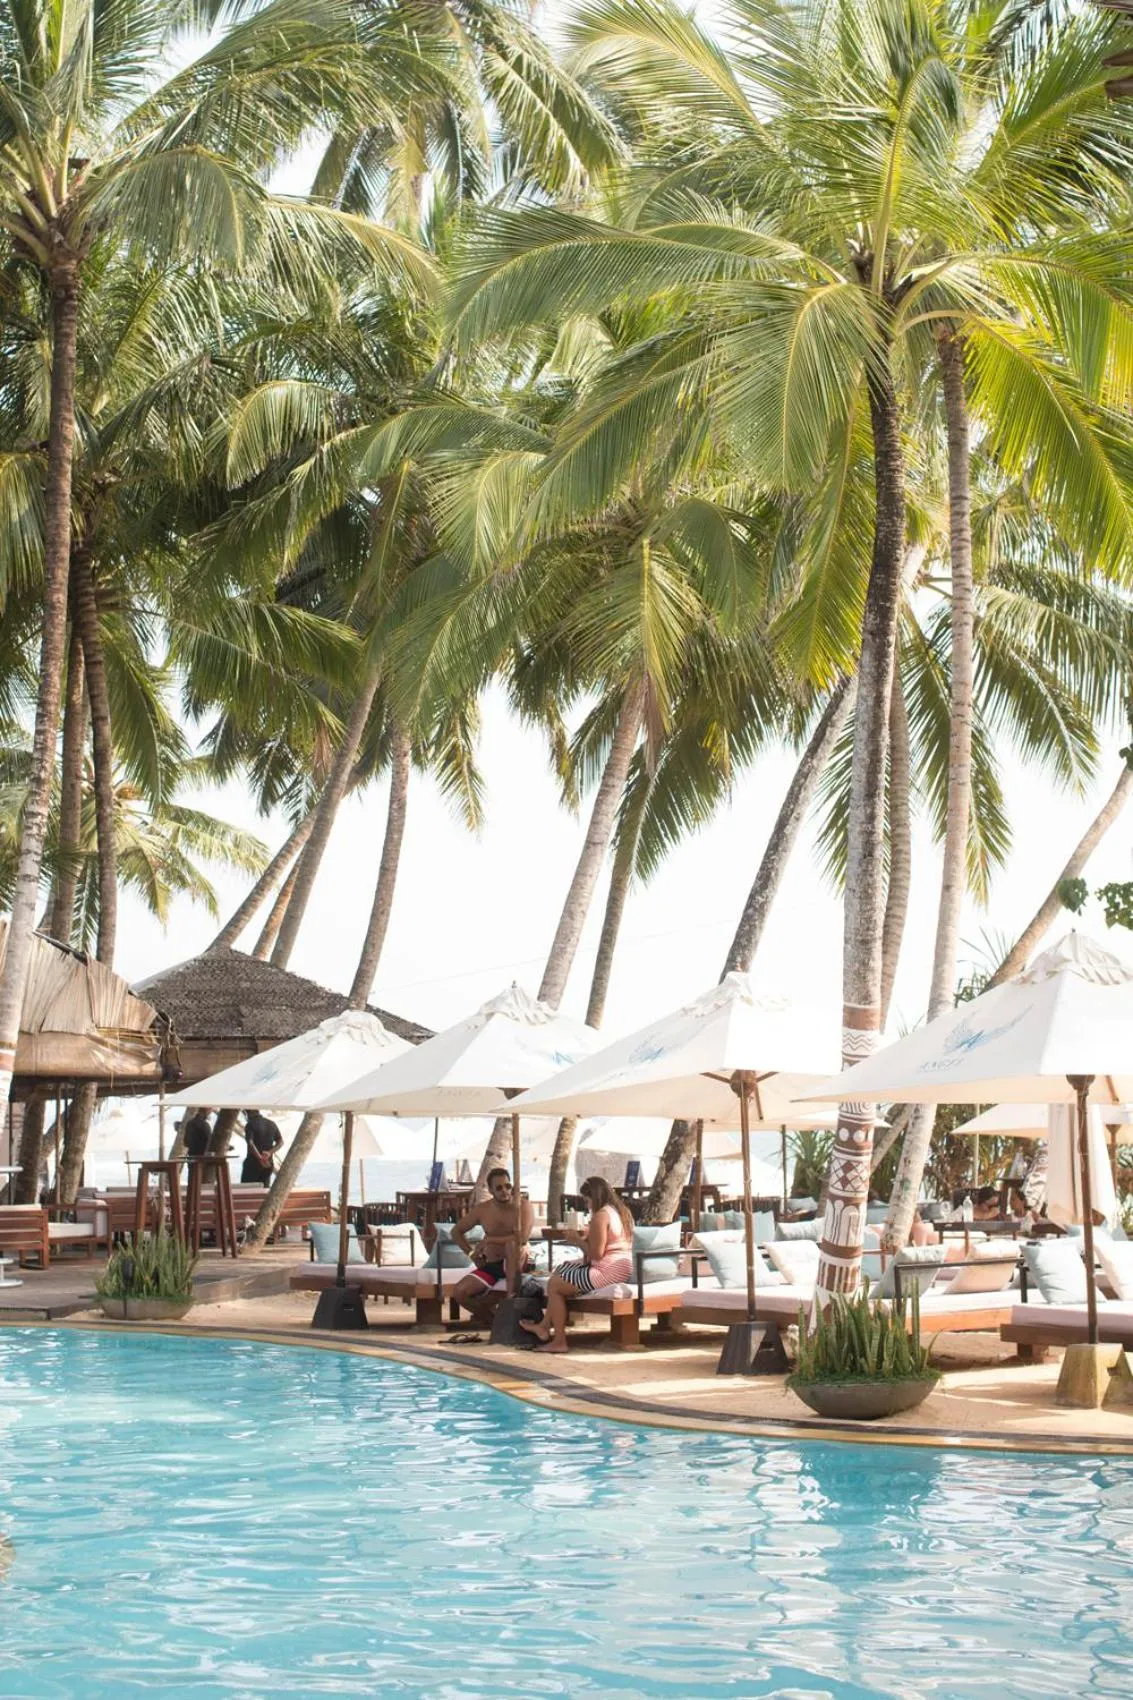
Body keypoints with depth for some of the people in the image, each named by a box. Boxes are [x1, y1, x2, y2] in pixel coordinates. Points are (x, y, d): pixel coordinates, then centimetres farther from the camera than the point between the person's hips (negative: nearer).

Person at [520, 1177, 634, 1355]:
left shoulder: (600, 1216, -16)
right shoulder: (622, 1211, 13)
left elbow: (596, 1253, -20)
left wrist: (578, 1240, -6)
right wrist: (587, 1238, 12)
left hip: (607, 1273, -10)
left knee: (554, 1285, 2)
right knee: (562, 1269, 23)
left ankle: (559, 1341, 2)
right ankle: (545, 1326, 25)